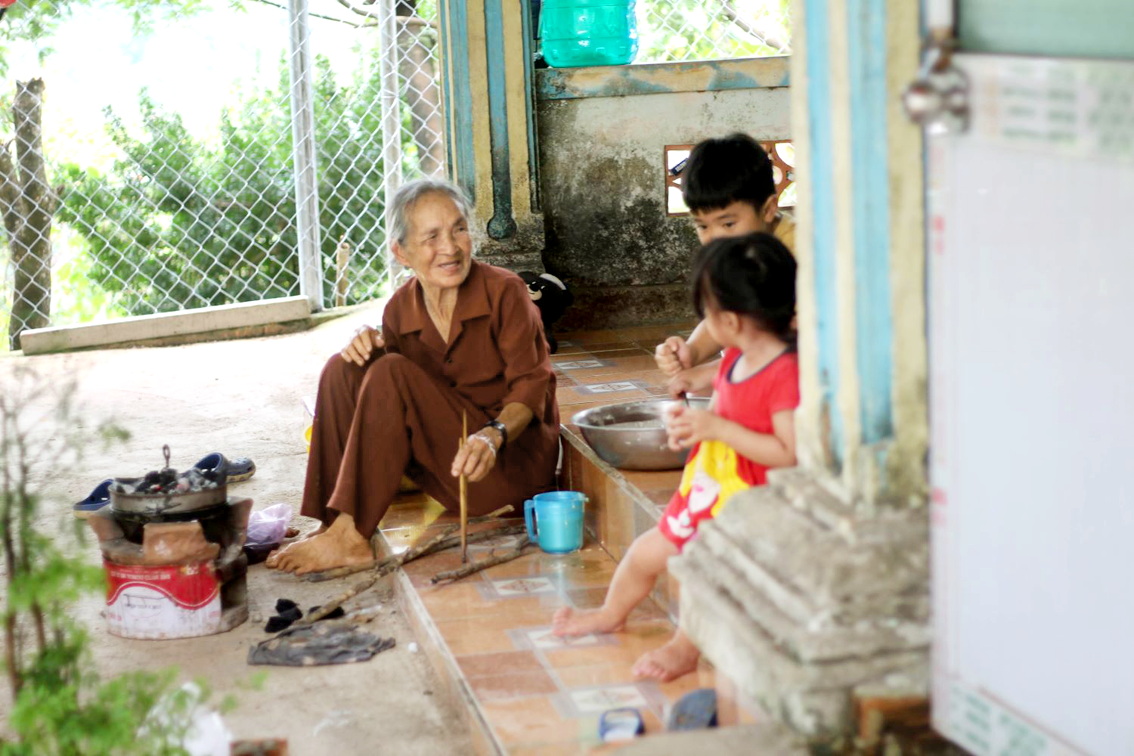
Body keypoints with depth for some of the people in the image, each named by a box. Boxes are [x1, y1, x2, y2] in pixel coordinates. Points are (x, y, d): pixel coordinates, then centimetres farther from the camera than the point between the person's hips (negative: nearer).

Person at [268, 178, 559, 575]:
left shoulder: (504, 292, -10)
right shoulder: (401, 309, 3)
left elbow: (531, 387, -14)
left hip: (513, 461, -6)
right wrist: (368, 345, -17)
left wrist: (493, 435, -35)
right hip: (451, 470, 6)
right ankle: (334, 523, -16)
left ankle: (349, 535, -24)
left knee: (393, 375, -24)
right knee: (343, 370, -8)